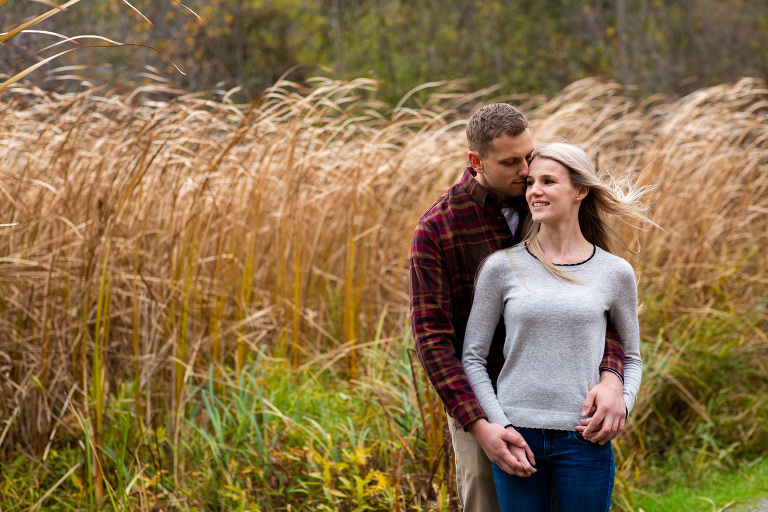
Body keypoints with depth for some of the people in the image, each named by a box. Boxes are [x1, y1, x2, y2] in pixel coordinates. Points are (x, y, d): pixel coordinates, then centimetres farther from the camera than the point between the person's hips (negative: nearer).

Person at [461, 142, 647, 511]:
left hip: (584, 440, 0)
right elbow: (472, 357, 4)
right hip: (515, 436, 0)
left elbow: (631, 358, 14)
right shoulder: (502, 267, 1)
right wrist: (499, 427, -7)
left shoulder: (615, 273, 3)